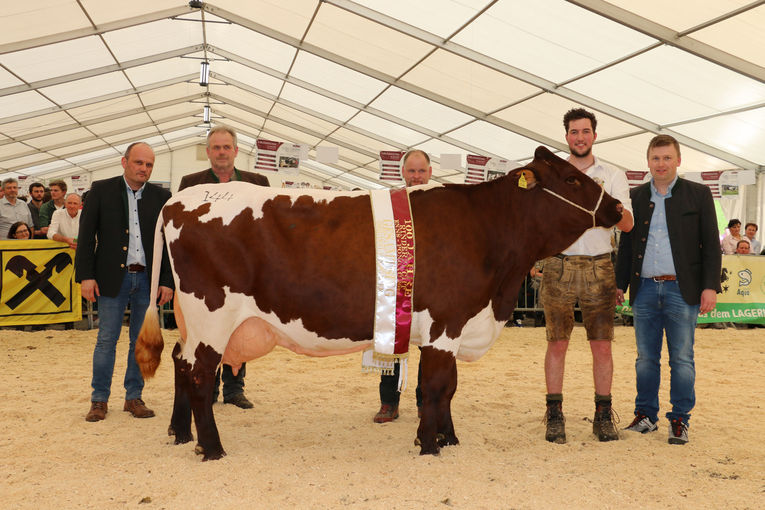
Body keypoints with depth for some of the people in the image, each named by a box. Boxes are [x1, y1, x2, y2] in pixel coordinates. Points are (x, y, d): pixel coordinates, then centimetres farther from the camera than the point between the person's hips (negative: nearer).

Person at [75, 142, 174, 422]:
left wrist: (168, 281, -1)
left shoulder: (161, 196, 6)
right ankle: (99, 400, 15)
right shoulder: (101, 190, 2)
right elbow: (86, 236, 1)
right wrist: (86, 276, -6)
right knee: (106, 340, 3)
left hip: (148, 278, 2)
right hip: (112, 277, -2)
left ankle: (134, 397, 20)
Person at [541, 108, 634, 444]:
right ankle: (554, 416, 9)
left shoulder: (613, 176, 10)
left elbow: (627, 225, 0)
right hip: (559, 266, 0)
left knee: (602, 345, 2)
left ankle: (603, 416, 13)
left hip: (598, 268, 1)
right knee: (557, 343, 1)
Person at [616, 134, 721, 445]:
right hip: (645, 290, 3)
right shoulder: (635, 197, 11)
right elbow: (626, 245, 15)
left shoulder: (698, 195, 4)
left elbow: (711, 244, 1)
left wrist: (710, 286, -7)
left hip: (682, 290, -2)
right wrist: (620, 284, 11)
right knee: (646, 358, 8)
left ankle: (679, 420, 14)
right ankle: (646, 415, 20)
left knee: (682, 359, 2)